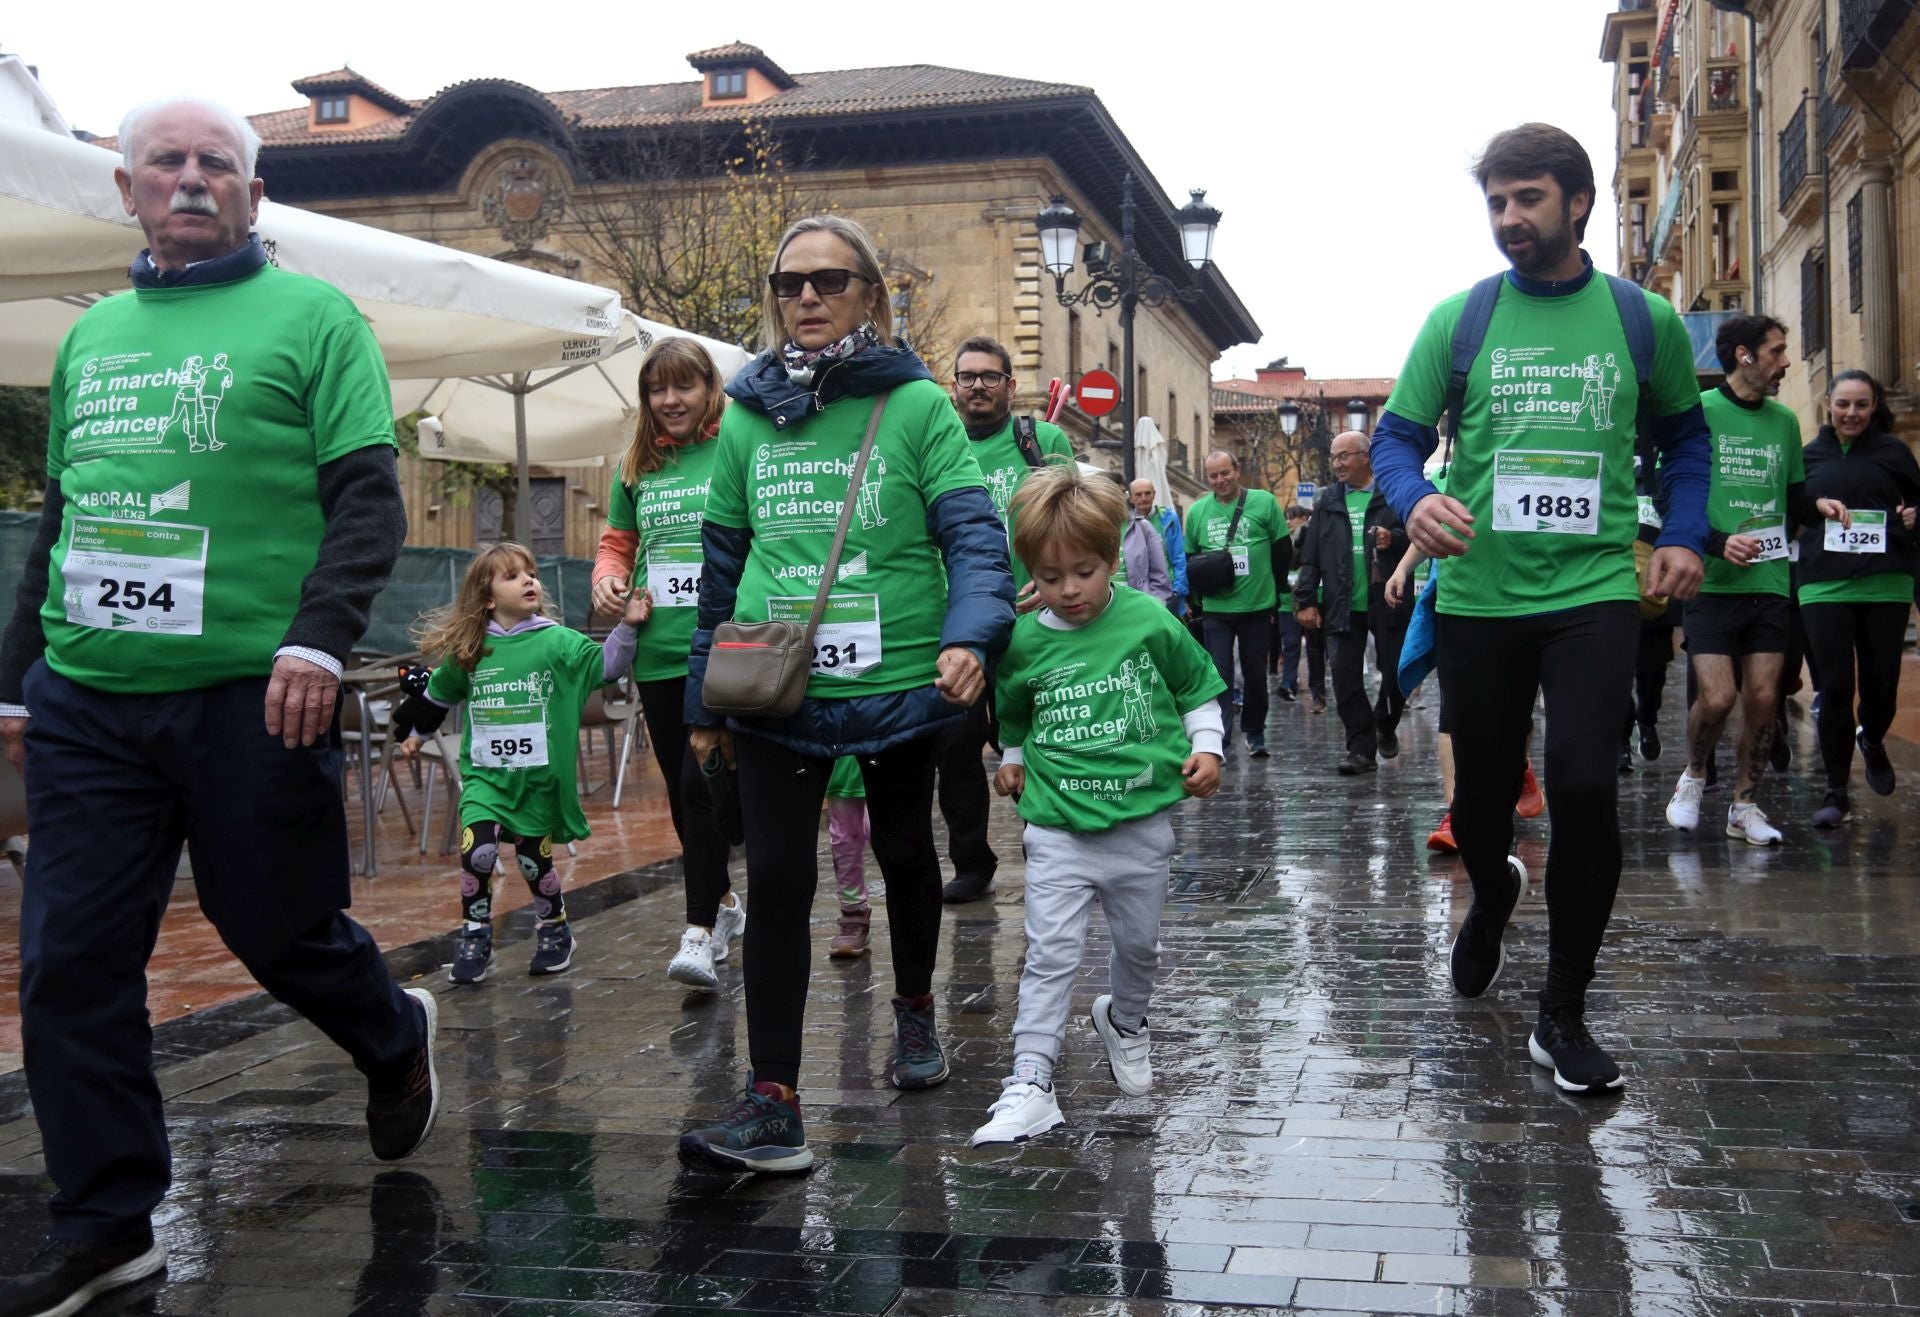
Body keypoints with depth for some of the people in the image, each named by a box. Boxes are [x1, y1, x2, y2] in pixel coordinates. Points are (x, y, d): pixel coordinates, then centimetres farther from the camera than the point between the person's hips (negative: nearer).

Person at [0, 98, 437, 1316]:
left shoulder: (311, 318, 1)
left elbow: (369, 496, -7)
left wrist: (319, 637, -20)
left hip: (250, 697, -5)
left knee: (280, 930, 5)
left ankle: (397, 1042, 38)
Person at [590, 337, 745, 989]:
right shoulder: (637, 467, 13)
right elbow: (617, 541, 23)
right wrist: (608, 579, 2)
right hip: (657, 652, 6)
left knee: (703, 781, -15)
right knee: (679, 789, 13)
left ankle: (700, 931, -10)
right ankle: (724, 901, 33)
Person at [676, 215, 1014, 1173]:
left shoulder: (917, 405, -6)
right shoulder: (748, 416, 6)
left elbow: (975, 535, -13)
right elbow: (723, 564, 12)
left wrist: (971, 634, -31)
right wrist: (705, 699, 15)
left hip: (896, 682, -1)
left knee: (903, 852, 19)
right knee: (776, 879, -7)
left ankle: (914, 1009, 45)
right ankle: (773, 1104, -3)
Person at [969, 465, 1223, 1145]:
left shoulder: (1149, 622, -6)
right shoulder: (1025, 643, -3)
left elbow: (1198, 688, 8)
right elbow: (1012, 712, 19)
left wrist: (1205, 748, -1)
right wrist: (1011, 760, 14)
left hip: (1144, 822, 1)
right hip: (1059, 828, 0)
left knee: (1139, 942, 17)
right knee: (1050, 954, -5)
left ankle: (1124, 1021, 46)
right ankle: (1031, 1082, -3)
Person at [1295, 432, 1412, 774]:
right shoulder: (1327, 501, 10)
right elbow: (1311, 556, 9)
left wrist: (1395, 539, -25)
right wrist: (1306, 601, 3)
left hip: (1388, 602, -3)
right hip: (1342, 605, 3)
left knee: (1396, 672, 6)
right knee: (1345, 679, -2)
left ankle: (1385, 726, 33)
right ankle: (1362, 749, 5)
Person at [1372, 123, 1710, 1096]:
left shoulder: (1645, 320, 4)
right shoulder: (1457, 321, 2)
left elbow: (1683, 436, 18)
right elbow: (1397, 434, 4)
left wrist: (1686, 536, 5)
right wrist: (1414, 500, -17)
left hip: (1593, 591, -1)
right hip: (1478, 595, 1)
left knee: (1584, 787, -16)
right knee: (1482, 796, 12)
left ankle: (1562, 1018, 3)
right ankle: (1491, 899, 50)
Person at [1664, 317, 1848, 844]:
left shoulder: (1784, 421, 13)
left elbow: (1793, 498, 21)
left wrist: (1818, 506, -1)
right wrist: (1717, 543, -18)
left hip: (1770, 582, 5)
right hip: (1712, 582, -4)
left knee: (1763, 698, 1)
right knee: (1717, 697, -11)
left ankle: (1744, 804, 17)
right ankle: (1693, 777, 17)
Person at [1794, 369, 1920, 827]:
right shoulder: (1809, 456, 10)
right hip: (1824, 587, 0)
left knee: (1881, 684, 3)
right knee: (1834, 687, -5)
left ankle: (1872, 741, 40)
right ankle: (1836, 793, 4)